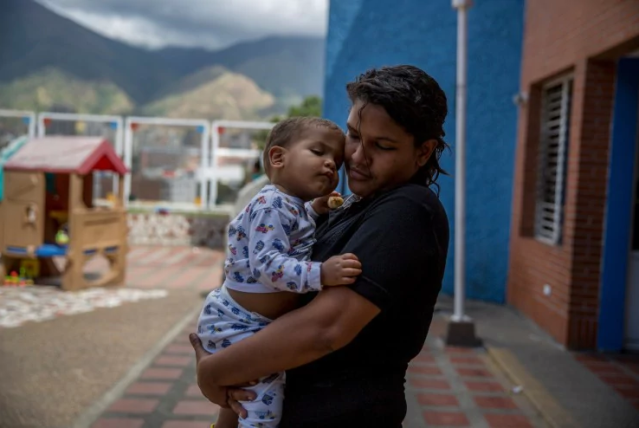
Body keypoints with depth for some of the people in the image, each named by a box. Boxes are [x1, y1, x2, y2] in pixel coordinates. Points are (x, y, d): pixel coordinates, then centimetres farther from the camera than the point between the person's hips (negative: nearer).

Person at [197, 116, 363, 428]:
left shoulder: (297, 207, 7)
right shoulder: (272, 205, -24)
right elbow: (266, 264, -34)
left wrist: (317, 209, 9)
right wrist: (320, 274, -44)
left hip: (255, 325, 11)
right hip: (238, 325, -11)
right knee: (264, 396, -14)